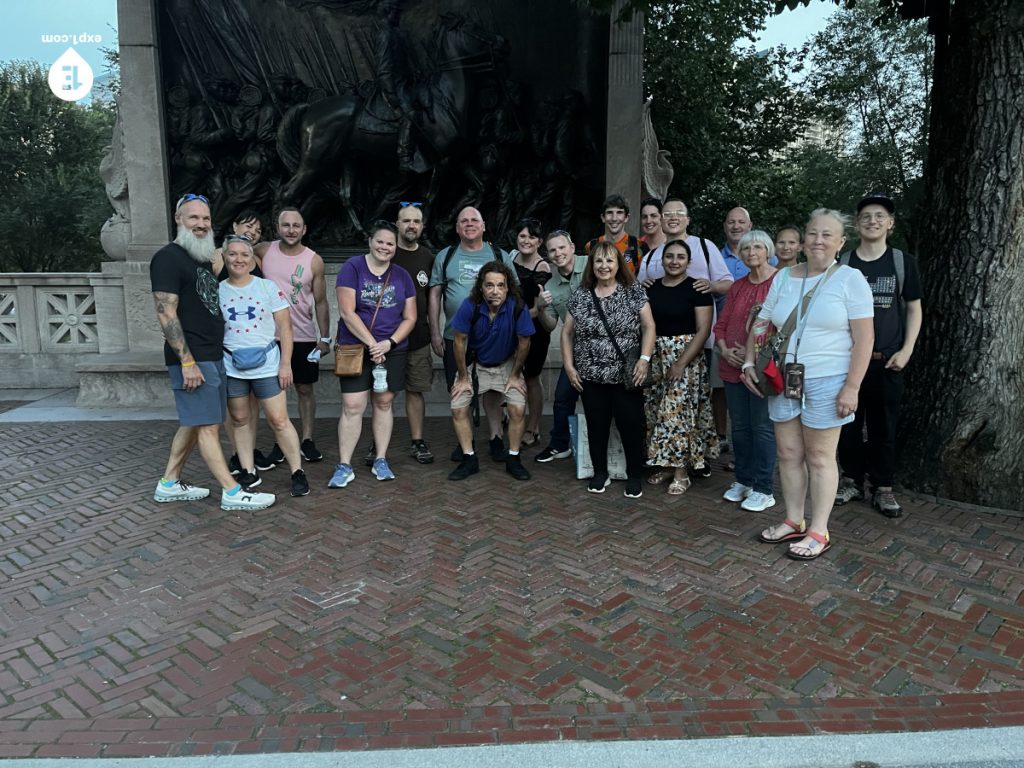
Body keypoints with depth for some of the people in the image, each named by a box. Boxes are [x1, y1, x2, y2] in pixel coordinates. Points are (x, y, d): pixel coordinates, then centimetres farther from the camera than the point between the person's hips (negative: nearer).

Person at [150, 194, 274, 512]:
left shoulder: (204, 259, 17)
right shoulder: (169, 258, -11)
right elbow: (166, 314, -17)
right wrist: (187, 361, -21)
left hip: (214, 356, 9)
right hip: (191, 360, -9)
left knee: (192, 423, 14)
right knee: (208, 425, -5)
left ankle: (169, 484, 24)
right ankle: (232, 493, -1)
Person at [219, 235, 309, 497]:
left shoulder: (268, 287, 0)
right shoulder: (217, 291, 4)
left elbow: (285, 328, -1)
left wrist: (285, 364, -6)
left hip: (267, 365, -2)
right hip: (230, 366, 2)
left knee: (279, 420, -3)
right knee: (239, 420, 10)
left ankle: (297, 471, 6)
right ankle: (249, 471, 23)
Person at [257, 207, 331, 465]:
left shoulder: (314, 261, -3)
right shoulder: (264, 251, -1)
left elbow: (320, 302, 0)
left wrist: (325, 337, -3)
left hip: (304, 337, -1)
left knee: (305, 389, 8)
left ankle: (307, 441, 18)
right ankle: (279, 443, 18)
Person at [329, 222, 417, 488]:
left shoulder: (402, 276, 7)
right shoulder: (352, 268, -4)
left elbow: (410, 317, 6)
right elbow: (347, 312, -11)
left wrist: (389, 343, -10)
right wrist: (371, 344, -14)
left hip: (392, 350, 3)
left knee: (384, 403, 9)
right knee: (352, 406, -6)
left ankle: (381, 461, 19)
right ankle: (344, 466, 2)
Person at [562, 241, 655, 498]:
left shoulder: (634, 292, -1)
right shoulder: (580, 296, 5)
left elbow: (648, 326, -3)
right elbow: (567, 333, 9)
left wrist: (645, 358, -14)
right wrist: (569, 366, 2)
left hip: (626, 375, -2)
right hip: (591, 376, 2)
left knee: (631, 426, 3)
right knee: (597, 426, 11)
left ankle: (634, 476, 19)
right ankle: (600, 473, 26)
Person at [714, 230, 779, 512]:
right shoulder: (737, 286, 15)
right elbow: (721, 324, 16)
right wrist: (724, 349, -2)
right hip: (733, 367, 7)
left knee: (762, 427, 0)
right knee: (739, 426, 13)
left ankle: (764, 490, 10)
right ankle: (743, 481, 27)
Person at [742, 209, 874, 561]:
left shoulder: (850, 279, -5)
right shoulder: (783, 278, 8)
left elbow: (864, 338, -9)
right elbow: (759, 325, 14)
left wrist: (852, 387, -15)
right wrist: (749, 363, 2)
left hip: (826, 382, -5)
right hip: (783, 381, 5)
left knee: (819, 457, 3)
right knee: (788, 453, 11)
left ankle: (818, 532, 14)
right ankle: (794, 521, 25)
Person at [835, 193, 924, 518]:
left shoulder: (903, 262, 5)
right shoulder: (842, 264, 5)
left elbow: (913, 308, 7)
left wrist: (906, 350, -3)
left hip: (887, 360, 0)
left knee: (884, 426, 4)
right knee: (848, 421, 5)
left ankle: (883, 488, 15)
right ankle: (852, 480, 20)